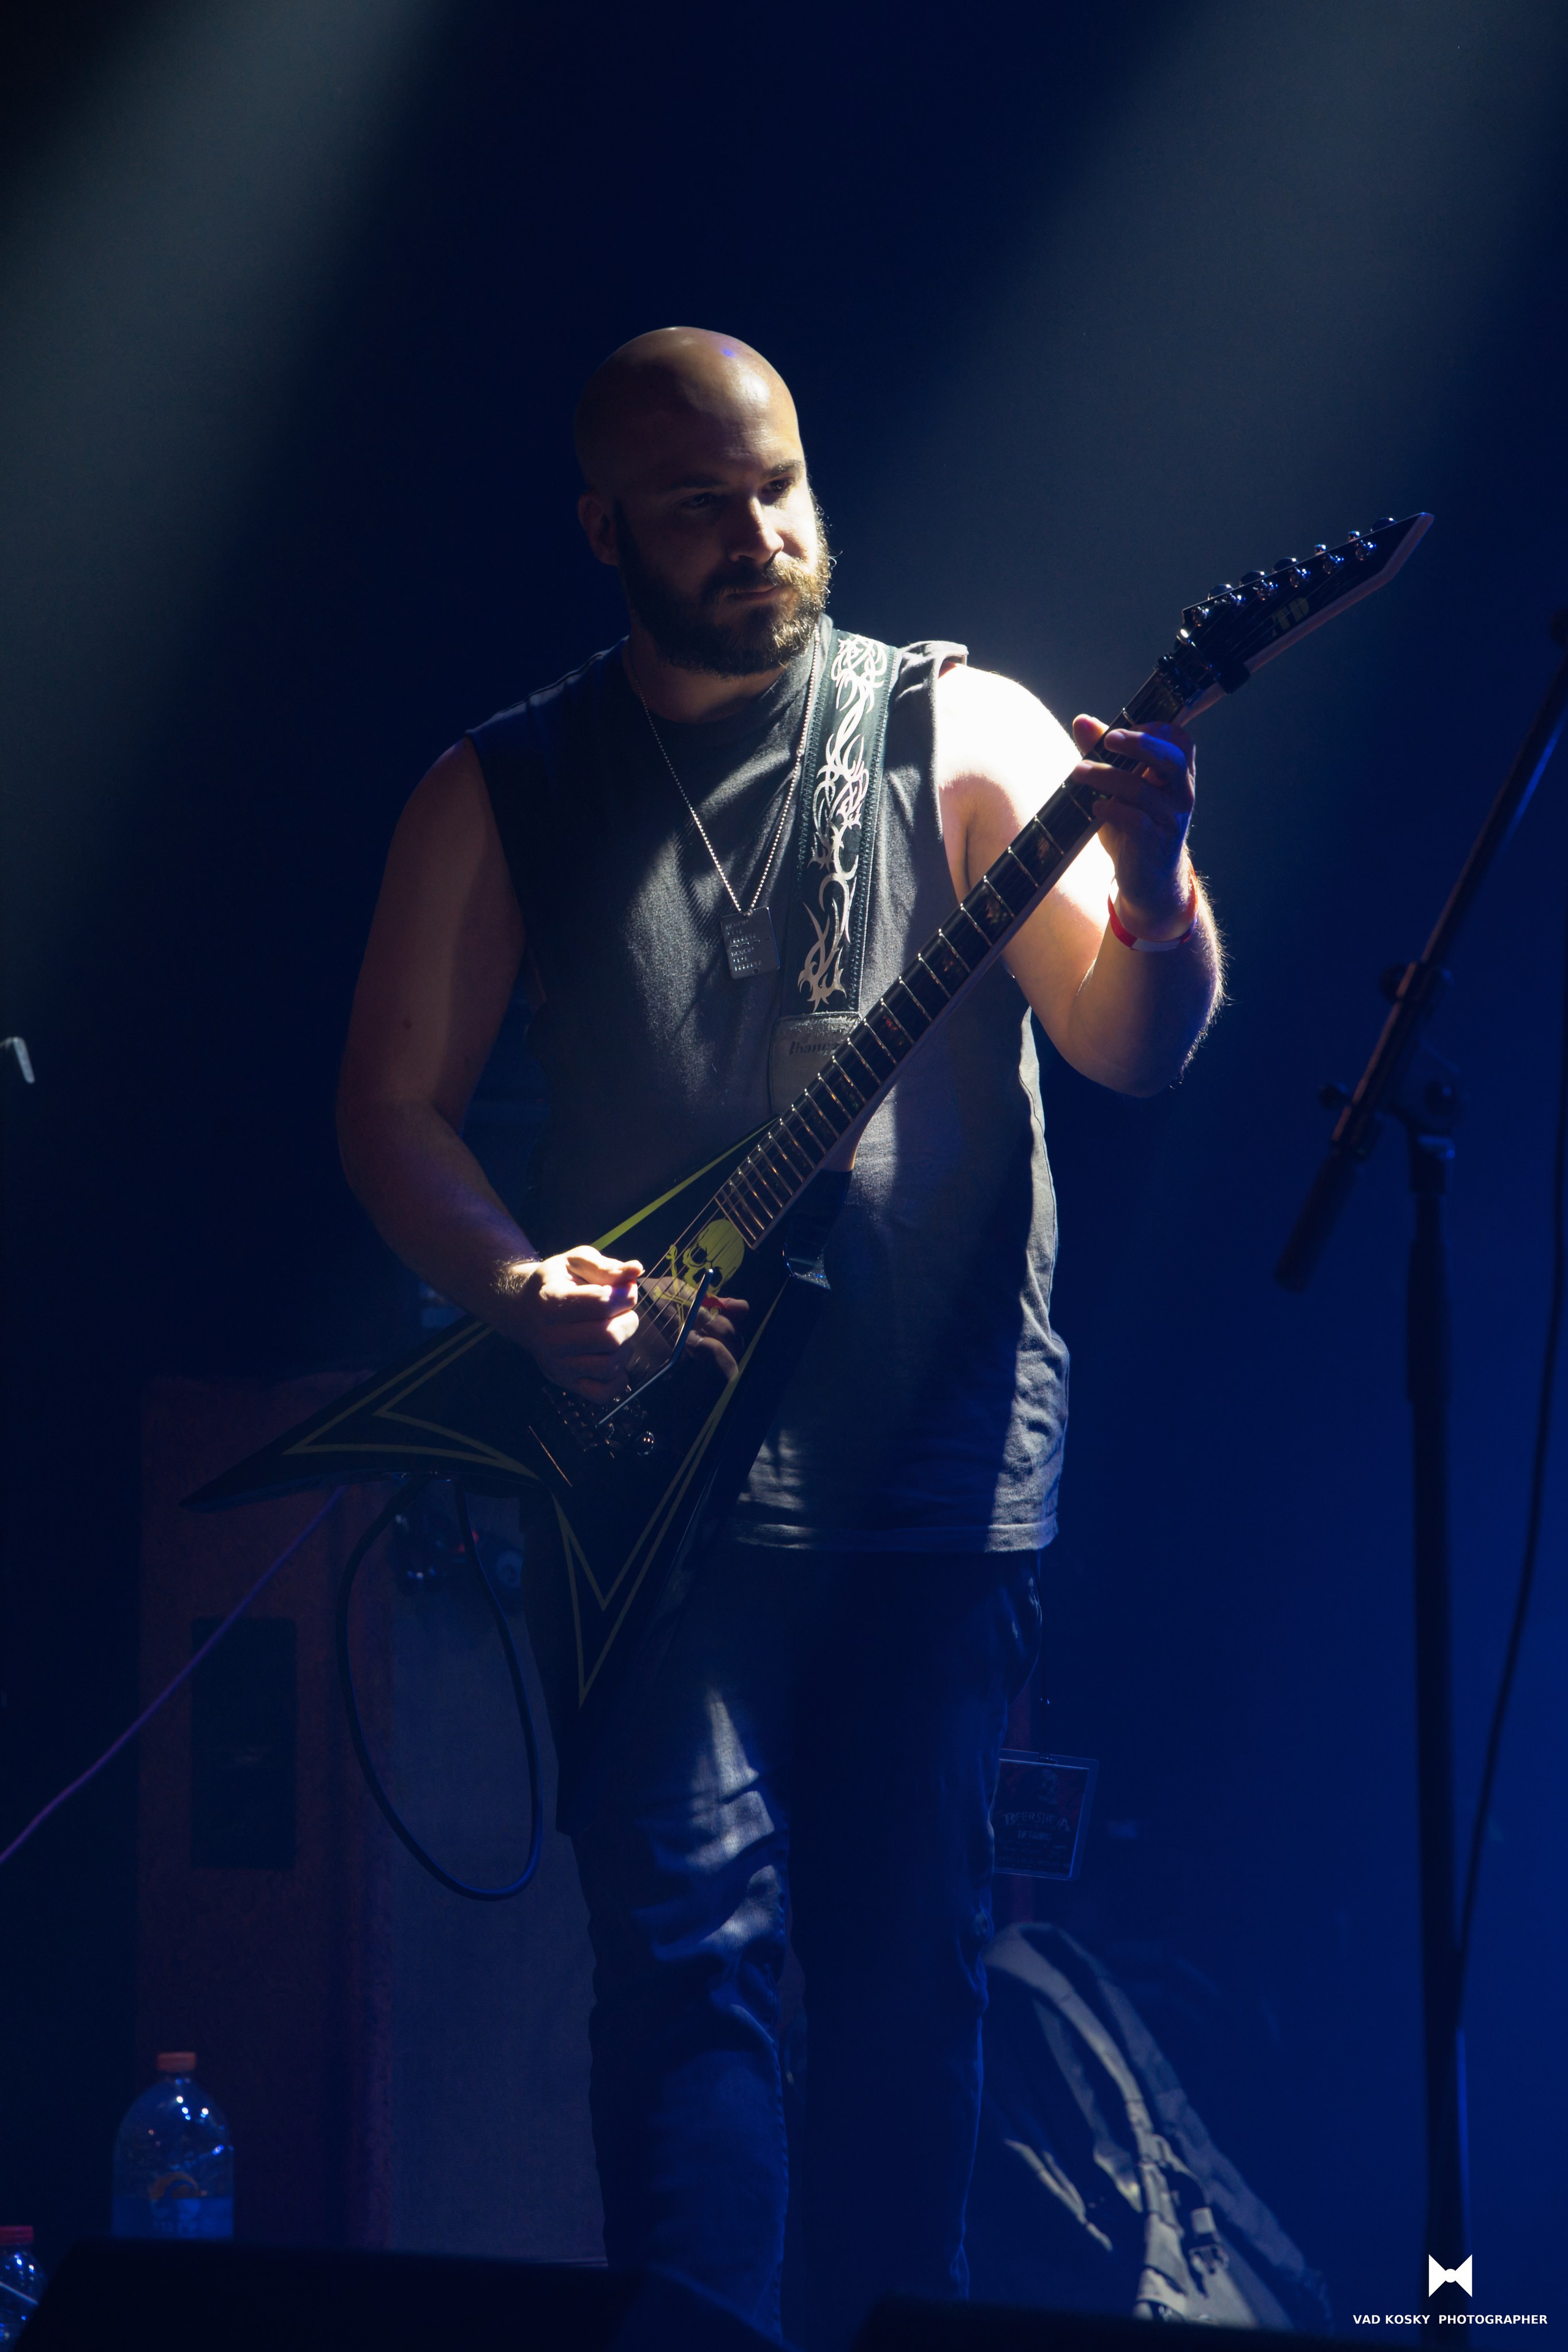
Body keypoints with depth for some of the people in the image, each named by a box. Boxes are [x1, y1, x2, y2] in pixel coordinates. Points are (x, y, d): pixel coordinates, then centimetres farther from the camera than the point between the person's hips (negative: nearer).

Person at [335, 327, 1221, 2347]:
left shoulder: (959, 732, 5)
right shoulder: (502, 795, 8)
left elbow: (1129, 1047, -4)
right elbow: (391, 1102, 9)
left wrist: (1152, 893, -27)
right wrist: (522, 1287, -10)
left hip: (942, 1462, 0)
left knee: (910, 1960, 4)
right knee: (689, 1937, -11)